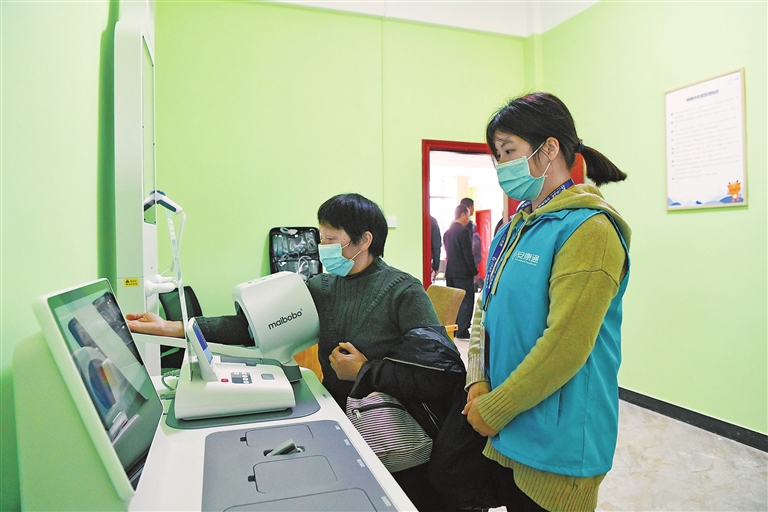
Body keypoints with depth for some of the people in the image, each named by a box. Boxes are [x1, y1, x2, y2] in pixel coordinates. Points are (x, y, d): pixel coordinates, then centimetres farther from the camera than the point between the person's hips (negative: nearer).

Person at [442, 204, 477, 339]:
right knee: (466, 301, -2)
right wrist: (475, 272, -8)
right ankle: (462, 331, -2)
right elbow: (468, 254, -15)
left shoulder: (447, 232, 12)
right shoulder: (463, 231, -13)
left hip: (450, 272, 8)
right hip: (463, 273, -8)